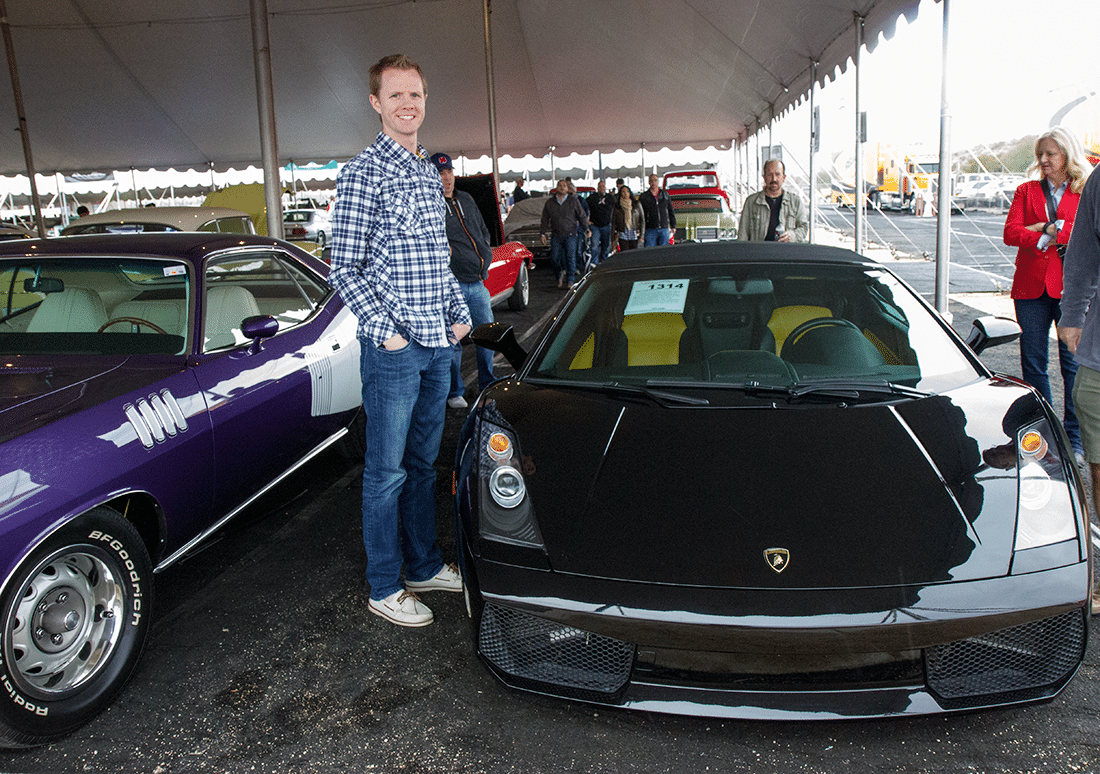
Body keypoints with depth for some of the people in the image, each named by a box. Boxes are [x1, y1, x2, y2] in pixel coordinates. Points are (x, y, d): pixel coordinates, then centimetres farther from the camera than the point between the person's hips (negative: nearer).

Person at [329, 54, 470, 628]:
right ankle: (385, 589, 14)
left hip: (439, 344, 7)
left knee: (423, 462, 16)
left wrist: (459, 312, 11)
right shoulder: (361, 175, -9)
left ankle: (424, 565, 30)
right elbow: (344, 269, -12)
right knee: (387, 471, 2)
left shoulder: (430, 174, 14)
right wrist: (385, 330, -17)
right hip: (392, 347, -7)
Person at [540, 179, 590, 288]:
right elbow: (545, 219, 14)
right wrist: (543, 233, 9)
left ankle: (570, 281, -2)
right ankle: (560, 272, 28)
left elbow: (582, 216, 7)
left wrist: (586, 229, -3)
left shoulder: (573, 201, 3)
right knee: (554, 257, 0)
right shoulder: (550, 202, 8)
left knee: (571, 257, -9)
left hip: (570, 235, -2)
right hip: (555, 236, 2)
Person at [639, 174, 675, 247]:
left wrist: (673, 226, 12)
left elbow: (671, 211, 17)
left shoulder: (665, 194, 13)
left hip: (664, 229, 3)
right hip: (650, 230, -2)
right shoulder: (644, 196, 4)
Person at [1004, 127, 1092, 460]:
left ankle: (1073, 439, 10)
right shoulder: (1026, 191, 14)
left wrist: (1050, 228, -10)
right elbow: (1010, 233, 0)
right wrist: (1044, 239, -13)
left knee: (1074, 364, -1)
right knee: (1033, 362, 4)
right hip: (1031, 287, 2)